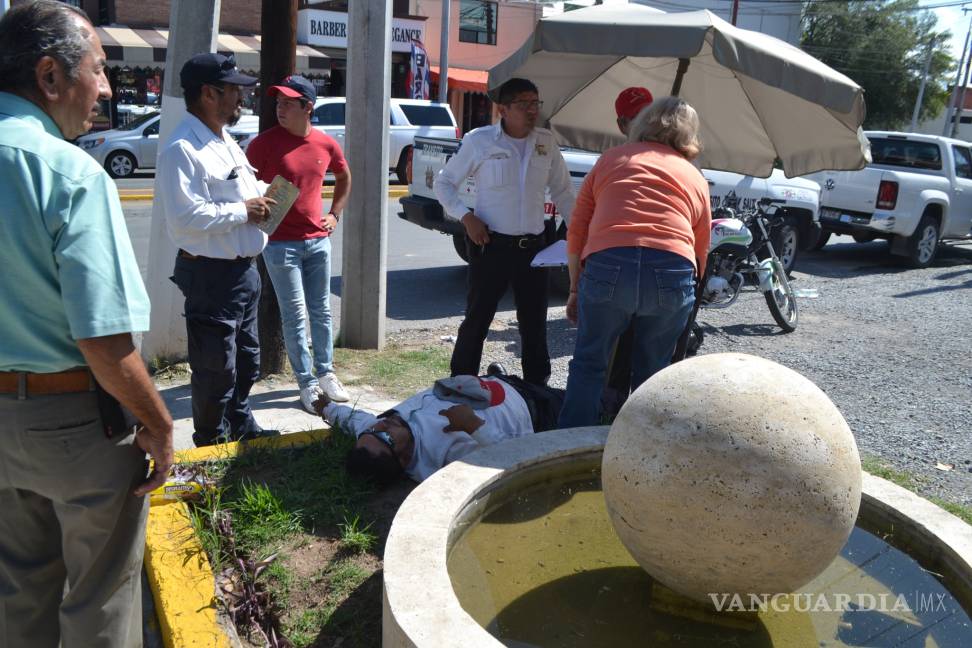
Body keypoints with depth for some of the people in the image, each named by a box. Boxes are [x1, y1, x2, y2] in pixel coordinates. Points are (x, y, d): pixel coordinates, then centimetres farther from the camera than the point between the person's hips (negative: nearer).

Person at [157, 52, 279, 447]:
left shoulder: (226, 142, 13)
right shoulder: (182, 150, -20)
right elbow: (186, 217, -29)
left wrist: (262, 192, 6)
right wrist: (243, 210, -20)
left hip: (244, 269, 10)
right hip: (211, 275, -10)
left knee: (246, 360, 22)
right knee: (216, 369, 3)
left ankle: (241, 427, 40)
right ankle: (212, 444, 20)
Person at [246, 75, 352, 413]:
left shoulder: (326, 144, 2)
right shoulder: (265, 142, -8)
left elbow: (344, 177, 21)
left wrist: (335, 213, 12)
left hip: (318, 240, 4)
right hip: (280, 242, -4)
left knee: (321, 311, 13)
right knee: (295, 316, 1)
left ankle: (326, 373, 27)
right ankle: (307, 383, 11)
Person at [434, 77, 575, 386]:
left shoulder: (547, 142, 6)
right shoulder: (479, 140, -4)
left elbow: (562, 191, 16)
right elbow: (443, 183, 4)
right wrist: (466, 216, -11)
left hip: (534, 246, 4)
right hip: (491, 244, -3)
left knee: (534, 322, 10)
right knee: (477, 318, 2)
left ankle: (537, 387, 23)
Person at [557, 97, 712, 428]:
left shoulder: (611, 158, 21)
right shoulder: (696, 178, 23)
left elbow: (576, 232, 15)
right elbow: (700, 251, 22)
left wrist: (575, 289, 21)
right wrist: (686, 286, 37)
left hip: (608, 266, -1)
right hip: (673, 271, 1)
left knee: (589, 363, 14)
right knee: (651, 373, 17)